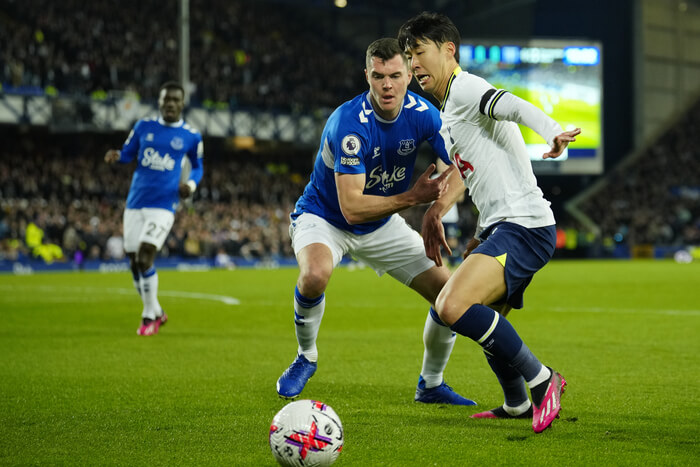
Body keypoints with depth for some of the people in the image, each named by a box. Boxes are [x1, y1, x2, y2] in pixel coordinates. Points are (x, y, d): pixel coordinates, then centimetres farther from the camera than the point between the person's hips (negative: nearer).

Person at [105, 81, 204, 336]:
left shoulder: (191, 136, 2)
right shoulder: (144, 126, 7)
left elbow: (198, 167, 16)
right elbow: (127, 154, 13)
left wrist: (191, 184, -4)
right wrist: (116, 156, -10)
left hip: (163, 205, -3)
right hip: (136, 203, 4)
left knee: (145, 257, -17)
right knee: (134, 262, 4)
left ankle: (149, 316, -1)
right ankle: (156, 312, 24)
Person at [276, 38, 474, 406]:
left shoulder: (422, 114, -16)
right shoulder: (348, 124, -32)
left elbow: (459, 168, -11)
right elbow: (351, 207, -34)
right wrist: (412, 197, -37)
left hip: (382, 224, 5)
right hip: (324, 218, -5)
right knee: (315, 275, -38)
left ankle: (431, 384, 18)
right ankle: (306, 357, -7)